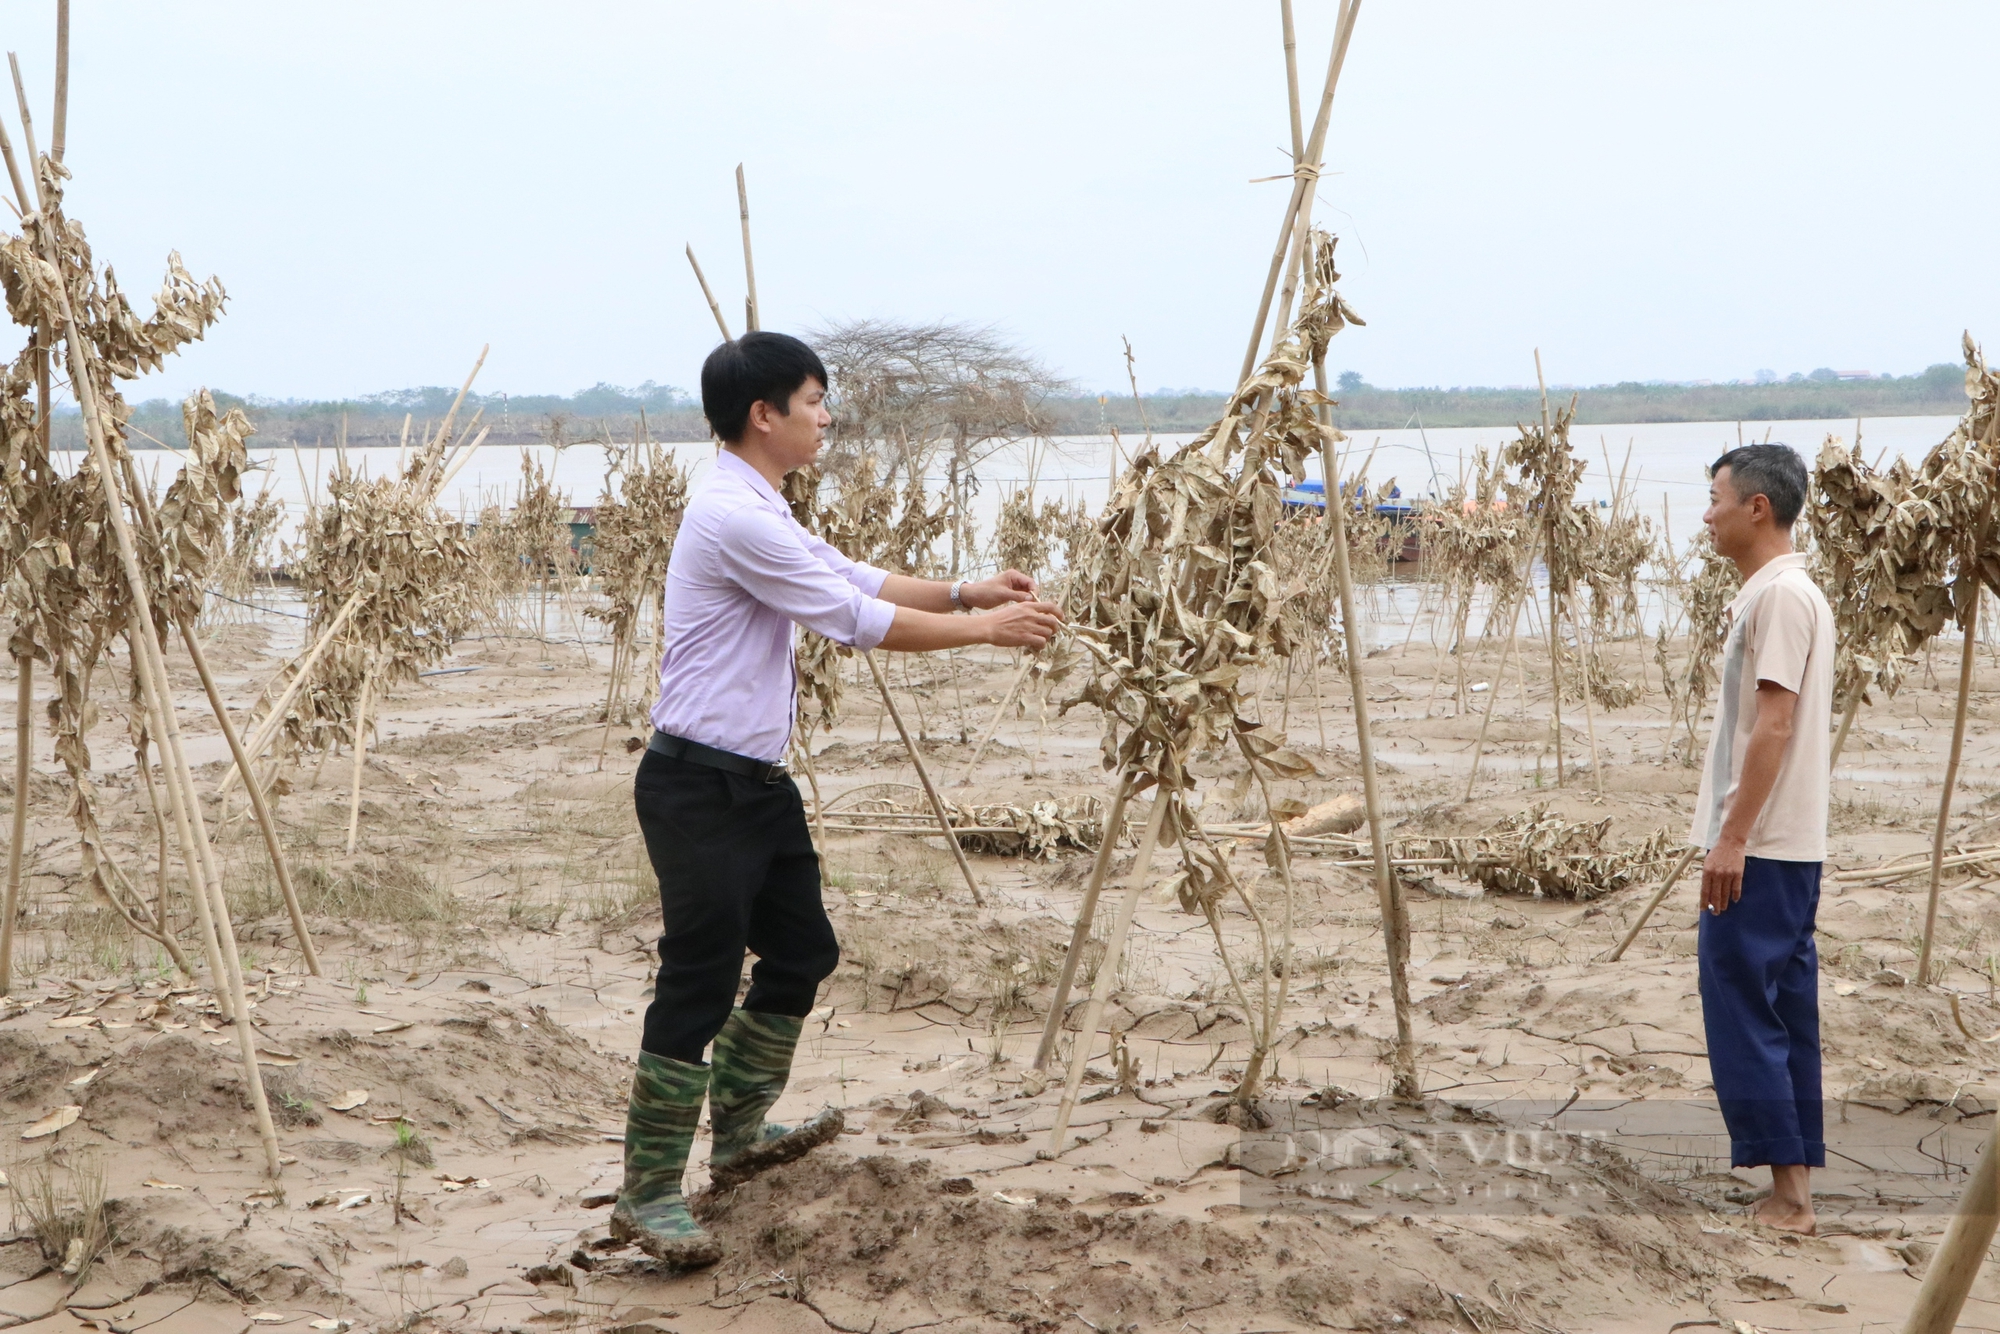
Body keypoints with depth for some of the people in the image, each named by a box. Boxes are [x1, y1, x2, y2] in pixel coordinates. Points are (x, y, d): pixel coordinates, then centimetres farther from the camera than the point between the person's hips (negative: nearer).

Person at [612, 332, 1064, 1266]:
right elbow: (860, 620, -19)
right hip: (699, 789, -11)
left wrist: (964, 592, 7)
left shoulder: (761, 513, 14)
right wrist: (987, 629, -10)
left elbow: (853, 579, 19)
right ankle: (647, 1195, 2)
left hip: (756, 780, 11)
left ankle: (738, 1134, 35)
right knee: (700, 984, -7)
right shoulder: (736, 517, -20)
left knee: (801, 952, 18)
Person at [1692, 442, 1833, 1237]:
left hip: (1761, 846, -10)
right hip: (1787, 845, 10)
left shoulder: (1779, 595, -15)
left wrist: (1732, 839, -22)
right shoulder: (1788, 591, 16)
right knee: (1784, 1010, 11)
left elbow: (1774, 726, -21)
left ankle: (1786, 1192, -3)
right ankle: (1795, 1187, 15)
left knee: (1742, 1009, -6)